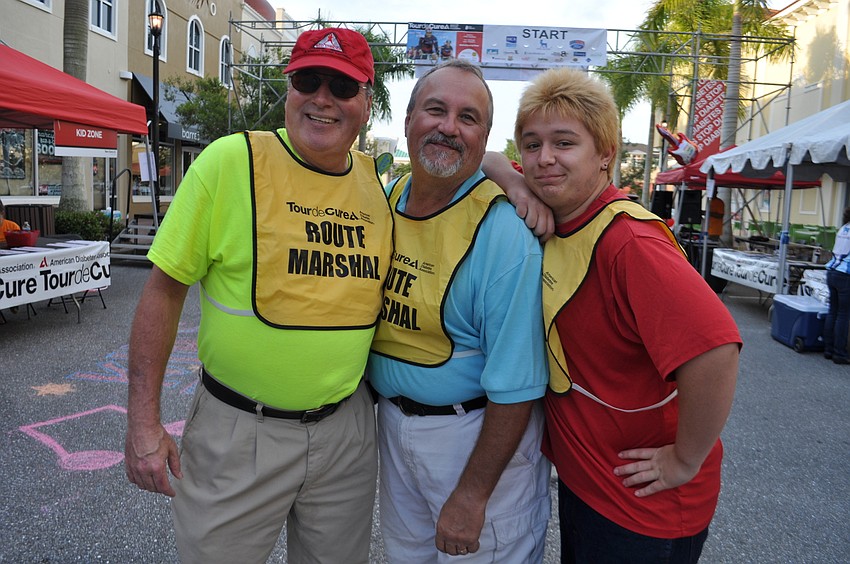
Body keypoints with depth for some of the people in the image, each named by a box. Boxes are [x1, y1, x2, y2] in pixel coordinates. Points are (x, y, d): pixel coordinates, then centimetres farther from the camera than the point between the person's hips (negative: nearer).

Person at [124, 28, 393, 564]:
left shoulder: (379, 181, 1)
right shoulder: (232, 160, -12)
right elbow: (165, 288, -8)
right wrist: (144, 421, -9)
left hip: (346, 429, 4)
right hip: (237, 431, -3)